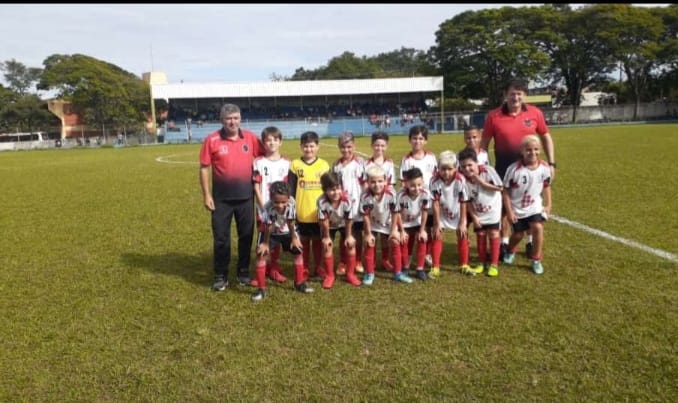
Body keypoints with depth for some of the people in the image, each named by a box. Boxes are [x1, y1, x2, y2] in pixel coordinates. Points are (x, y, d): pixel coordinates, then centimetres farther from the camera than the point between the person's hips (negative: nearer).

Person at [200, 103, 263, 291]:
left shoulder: (251, 138, -1)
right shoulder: (211, 140, -6)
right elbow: (204, 168, -3)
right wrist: (206, 195, -7)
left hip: (246, 197, 2)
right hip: (222, 198, -2)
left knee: (246, 236, 11)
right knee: (221, 238, 7)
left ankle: (244, 272, 27)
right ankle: (221, 276, 20)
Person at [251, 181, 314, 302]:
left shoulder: (291, 203, -34)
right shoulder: (268, 207, -39)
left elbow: (291, 223, -20)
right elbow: (268, 227, -25)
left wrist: (294, 238, -8)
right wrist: (265, 243, -13)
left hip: (287, 232, 2)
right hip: (271, 233, -2)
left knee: (298, 252, 4)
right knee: (261, 254, -14)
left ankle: (299, 283, 23)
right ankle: (261, 288, -4)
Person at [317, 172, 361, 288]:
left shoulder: (347, 200, -38)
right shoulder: (322, 201, -39)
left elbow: (349, 220, -23)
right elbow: (324, 221, -25)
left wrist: (349, 235, -12)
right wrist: (326, 237, -14)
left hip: (344, 224, 1)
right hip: (329, 226, 0)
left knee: (350, 244, -6)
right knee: (327, 246, -9)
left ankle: (350, 274, 13)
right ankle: (329, 275, 10)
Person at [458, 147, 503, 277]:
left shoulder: (487, 170, -23)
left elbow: (500, 187, -16)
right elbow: (468, 201, -11)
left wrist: (482, 183, -25)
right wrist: (473, 217, -10)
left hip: (492, 209, -1)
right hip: (477, 211, 2)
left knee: (493, 234, -2)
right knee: (480, 235, 8)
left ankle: (494, 265, 5)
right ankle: (482, 263, 21)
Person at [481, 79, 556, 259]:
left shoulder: (535, 113, -4)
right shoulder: (494, 116, -8)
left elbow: (546, 137, 7)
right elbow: (484, 143, 0)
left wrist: (551, 163, 3)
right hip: (503, 169, -1)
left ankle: (531, 242, 30)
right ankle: (504, 243, 24)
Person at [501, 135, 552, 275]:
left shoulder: (544, 167, -11)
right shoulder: (514, 169, -22)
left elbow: (546, 186, 6)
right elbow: (506, 191, -15)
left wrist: (548, 205, 6)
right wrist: (509, 211, -14)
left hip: (534, 207, 2)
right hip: (517, 209, -2)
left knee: (538, 228, -18)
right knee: (518, 234, 10)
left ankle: (536, 259, 3)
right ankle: (510, 251, 45)